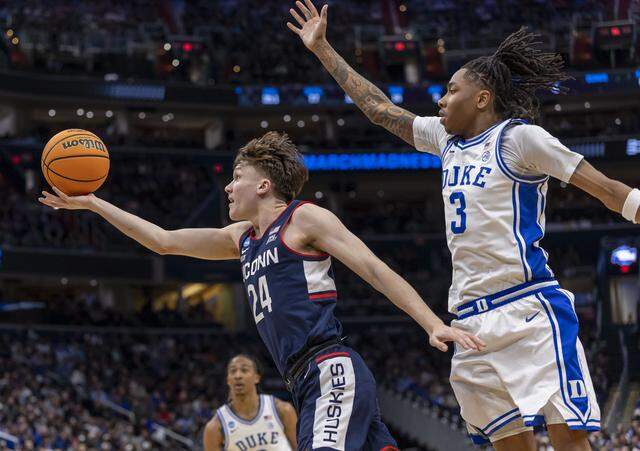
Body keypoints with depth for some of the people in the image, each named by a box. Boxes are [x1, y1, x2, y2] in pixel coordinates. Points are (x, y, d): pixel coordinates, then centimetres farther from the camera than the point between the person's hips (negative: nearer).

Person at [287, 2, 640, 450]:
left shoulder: (519, 137, -3)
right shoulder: (447, 138, 18)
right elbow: (378, 106, 26)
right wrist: (322, 48, 28)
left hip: (529, 309, -7)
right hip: (473, 320, 7)